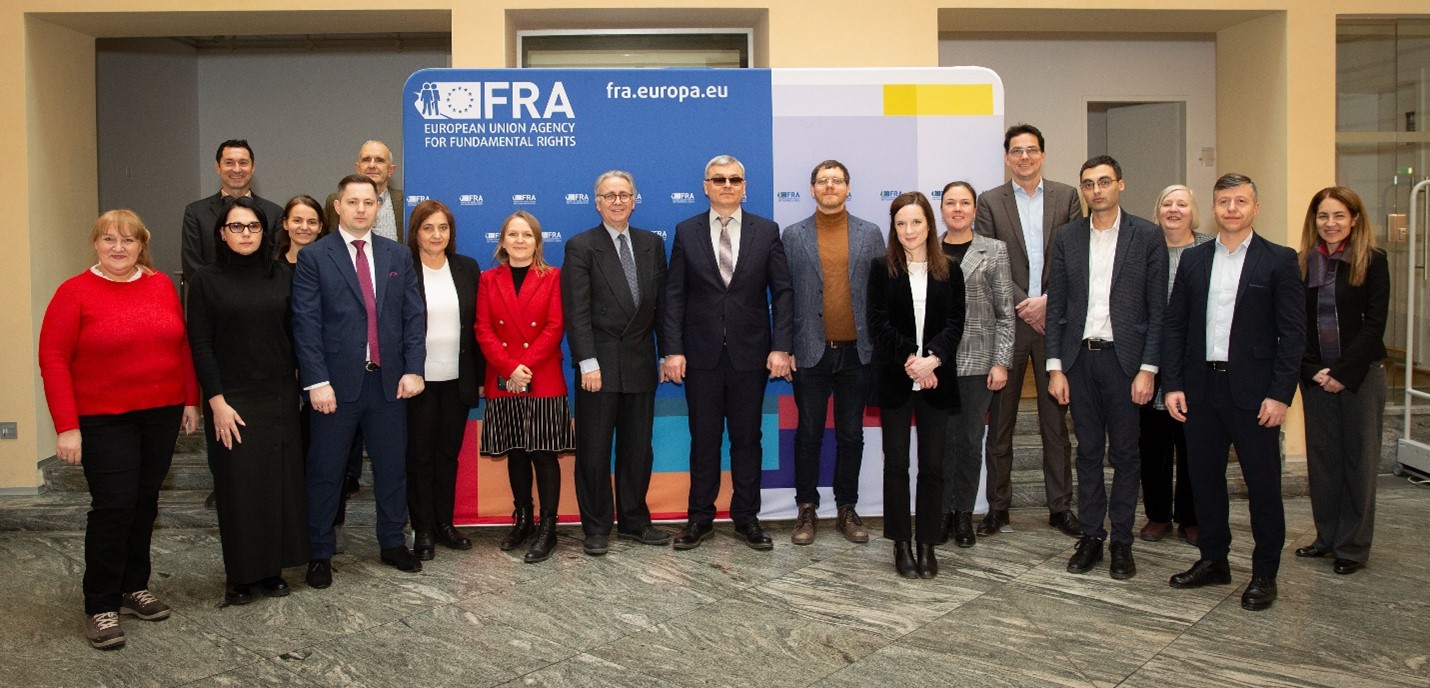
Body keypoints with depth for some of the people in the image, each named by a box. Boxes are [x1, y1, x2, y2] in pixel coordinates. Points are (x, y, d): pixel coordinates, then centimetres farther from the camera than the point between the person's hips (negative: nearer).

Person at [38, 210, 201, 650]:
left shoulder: (162, 286, 5)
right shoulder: (75, 292, -7)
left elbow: (182, 345, 11)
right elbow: (53, 359, -9)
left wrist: (191, 400, 7)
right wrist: (66, 427, -14)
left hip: (162, 414, 4)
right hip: (103, 420, -4)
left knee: (145, 502, 12)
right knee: (113, 506, -6)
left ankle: (134, 588, 27)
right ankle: (101, 607, 7)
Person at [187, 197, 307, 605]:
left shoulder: (280, 278, 8)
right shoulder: (206, 280, -1)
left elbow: (293, 336, 10)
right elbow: (200, 345, -5)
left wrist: (303, 386, 4)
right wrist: (217, 402, -11)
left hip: (279, 397, 3)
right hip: (233, 400, -3)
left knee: (280, 482, 5)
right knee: (238, 487, 1)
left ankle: (273, 569, 17)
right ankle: (241, 575, 14)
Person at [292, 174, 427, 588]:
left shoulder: (398, 255, 8)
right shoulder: (313, 257, -2)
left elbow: (413, 316, 6)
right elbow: (306, 323, -8)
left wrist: (413, 369, -4)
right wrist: (316, 381, -15)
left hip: (389, 381, 3)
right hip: (337, 382, -3)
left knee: (392, 466, 13)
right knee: (325, 471, 7)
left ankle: (392, 544, 28)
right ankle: (319, 554, 20)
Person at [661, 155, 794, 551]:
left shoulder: (766, 231, 3)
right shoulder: (686, 232, 3)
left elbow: (782, 292, 1)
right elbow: (674, 296, 0)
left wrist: (781, 347, -7)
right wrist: (673, 350, -8)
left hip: (750, 354, 0)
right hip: (702, 354, 0)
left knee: (747, 439, 9)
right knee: (704, 439, 8)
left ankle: (746, 517, 21)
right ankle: (700, 518, 19)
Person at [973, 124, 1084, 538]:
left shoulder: (1066, 197, 7)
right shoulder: (990, 203, 4)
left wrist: (1048, 300, -10)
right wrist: (1023, 306, -10)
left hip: (1055, 318, 1)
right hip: (1008, 322, -1)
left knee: (1056, 420, 7)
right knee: (1000, 422, 4)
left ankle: (1060, 507, 16)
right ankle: (998, 507, 13)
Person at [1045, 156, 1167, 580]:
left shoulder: (1147, 236, 0)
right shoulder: (1066, 237, 7)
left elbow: (1158, 308, -2)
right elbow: (1056, 305, 6)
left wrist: (1148, 368, -9)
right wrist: (1055, 367, 1)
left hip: (1125, 357, -2)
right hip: (1079, 358, 2)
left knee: (1124, 454, 5)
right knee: (1088, 452, 9)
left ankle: (1122, 541, 15)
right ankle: (1090, 536, 19)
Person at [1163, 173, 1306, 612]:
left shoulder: (1279, 261, -2)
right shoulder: (1193, 259, 9)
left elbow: (1293, 333, -5)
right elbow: (1174, 325, 8)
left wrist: (1280, 394, -12)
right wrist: (1172, 385, 0)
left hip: (1253, 391, -3)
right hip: (1200, 389, 4)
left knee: (1263, 483, 4)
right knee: (1204, 478, 12)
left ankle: (1264, 574, 17)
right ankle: (1213, 560, 27)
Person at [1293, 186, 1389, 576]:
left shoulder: (1372, 262, -3)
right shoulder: (1302, 264, 5)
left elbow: (1375, 323, -8)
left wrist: (1344, 373, -13)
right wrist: (1311, 370, -7)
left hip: (1361, 374, -3)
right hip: (1316, 377, 3)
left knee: (1359, 459, 4)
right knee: (1321, 457, 8)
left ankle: (1353, 547, 13)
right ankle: (1327, 537, 20)